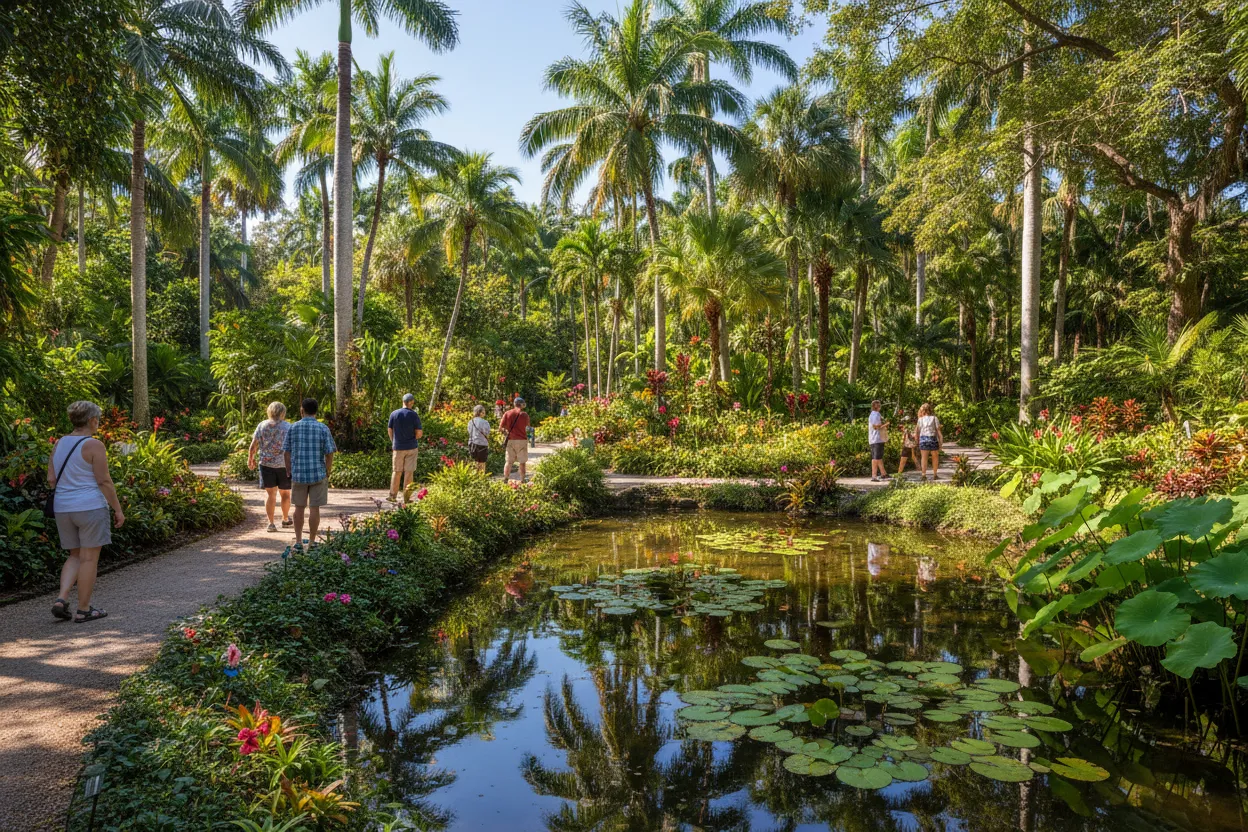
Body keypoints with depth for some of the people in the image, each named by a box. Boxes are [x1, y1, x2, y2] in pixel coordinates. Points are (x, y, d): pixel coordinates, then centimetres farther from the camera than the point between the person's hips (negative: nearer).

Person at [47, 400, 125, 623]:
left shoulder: (60, 443, 8)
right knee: (89, 558, 3)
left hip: (63, 508, 7)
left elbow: (51, 479, 9)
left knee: (76, 556, 19)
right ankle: (83, 610, 9)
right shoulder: (94, 445, -12)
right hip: (91, 507, -7)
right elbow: (104, 481, -13)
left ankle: (61, 598, 3)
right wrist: (118, 509, -7)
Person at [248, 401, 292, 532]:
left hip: (266, 463, 1)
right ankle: (285, 520, 28)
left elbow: (253, 446, 1)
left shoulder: (262, 425, 1)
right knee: (285, 493, 14)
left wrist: (250, 459, 16)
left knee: (270, 493, 6)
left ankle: (271, 523, 3)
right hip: (284, 464, -1)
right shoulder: (288, 427, -4)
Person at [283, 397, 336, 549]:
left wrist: (289, 471, 13)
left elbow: (286, 452, 2)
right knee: (314, 508, 4)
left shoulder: (293, 428, 0)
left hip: (298, 474, 2)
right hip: (318, 474, -2)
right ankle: (311, 542, 9)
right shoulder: (323, 429, -6)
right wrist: (328, 472, 5)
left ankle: (298, 541, 17)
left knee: (299, 507, 13)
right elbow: (329, 453, -8)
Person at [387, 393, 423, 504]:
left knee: (396, 471, 12)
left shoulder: (394, 414, -1)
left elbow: (389, 431, 4)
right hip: (411, 447, -2)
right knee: (409, 472, 3)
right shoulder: (414, 415, -8)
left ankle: (393, 495, 11)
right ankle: (406, 497, 5)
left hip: (398, 447, 2)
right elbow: (419, 433, -10)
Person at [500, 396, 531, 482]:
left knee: (508, 461, 9)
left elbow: (500, 428, -1)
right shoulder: (524, 414, -3)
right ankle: (522, 481, 7)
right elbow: (527, 428, 4)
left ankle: (505, 480, 4)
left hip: (510, 440, 2)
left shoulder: (507, 413, 1)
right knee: (522, 462, 6)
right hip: (522, 440, -2)